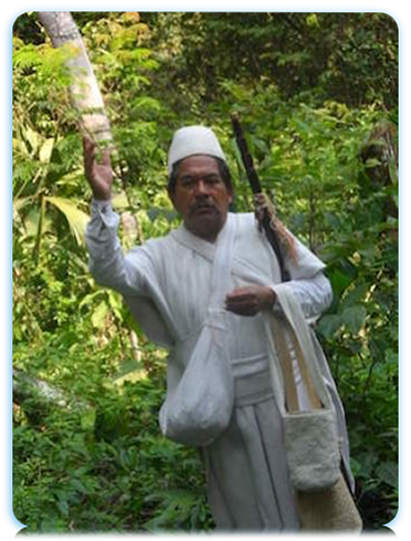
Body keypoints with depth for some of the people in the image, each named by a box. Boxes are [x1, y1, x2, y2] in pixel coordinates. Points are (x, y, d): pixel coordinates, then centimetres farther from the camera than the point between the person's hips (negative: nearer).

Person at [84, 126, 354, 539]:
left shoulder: (261, 229, -2)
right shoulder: (161, 255, -1)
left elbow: (320, 288, -1)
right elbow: (110, 270, -19)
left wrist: (270, 298, -21)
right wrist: (102, 201, -33)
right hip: (228, 416, 0)